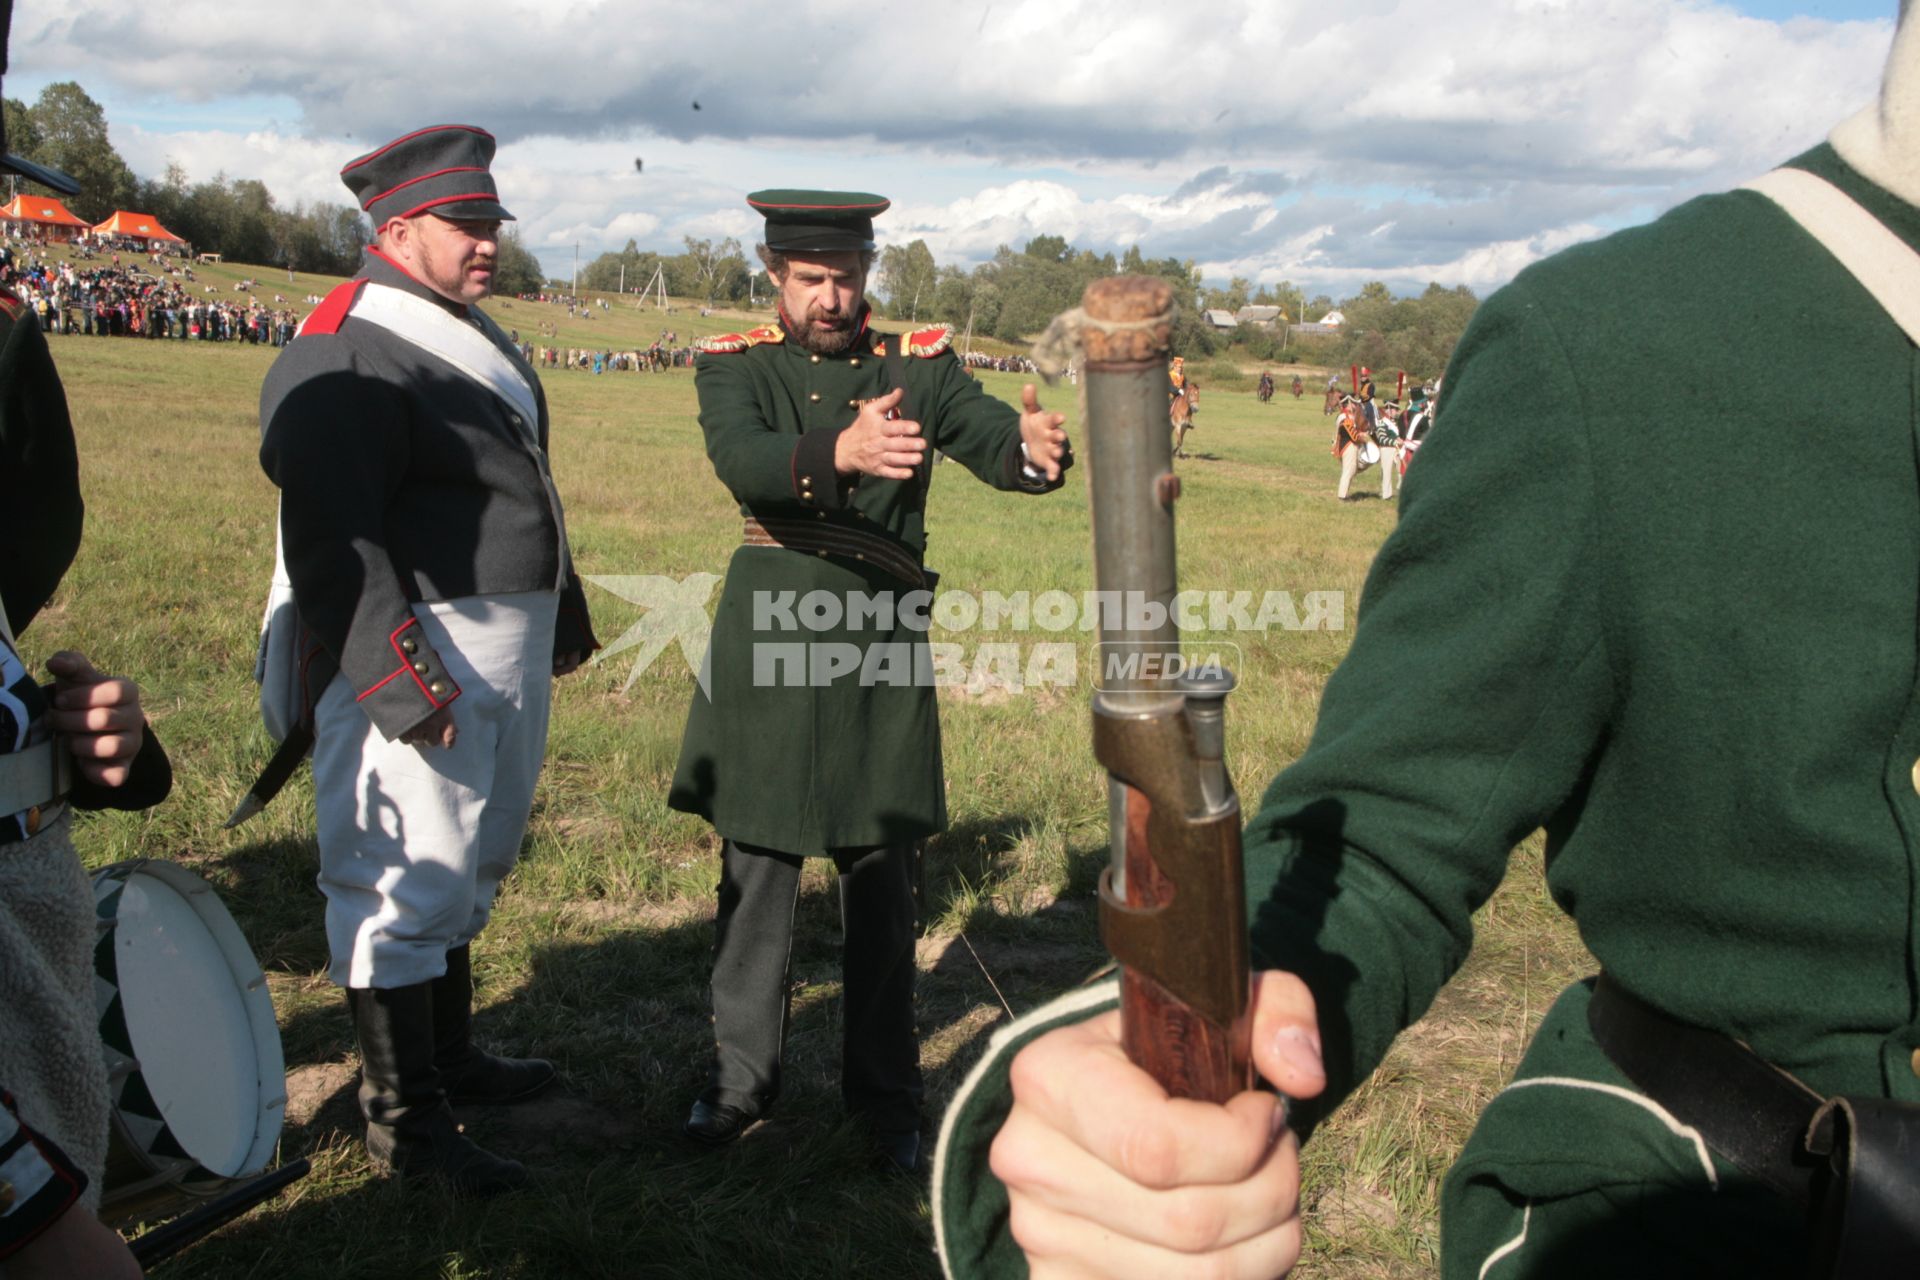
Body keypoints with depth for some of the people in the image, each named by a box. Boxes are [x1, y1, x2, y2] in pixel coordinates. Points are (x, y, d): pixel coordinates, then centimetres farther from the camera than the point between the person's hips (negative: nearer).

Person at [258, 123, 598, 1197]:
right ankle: (404, 1118, 12)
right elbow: (333, 535, -22)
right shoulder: (343, 359, -15)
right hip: (415, 658, -10)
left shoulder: (475, 336, 16)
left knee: (472, 861, 19)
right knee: (403, 880, -1)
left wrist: (563, 613, 24)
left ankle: (451, 1057, 36)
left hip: (508, 654, 10)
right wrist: (399, 682, -25)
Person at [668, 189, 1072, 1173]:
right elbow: (740, 460, -20)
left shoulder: (923, 364, 6)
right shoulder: (734, 365, 2)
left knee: (881, 879, 7)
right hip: (768, 633, 0)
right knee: (756, 867, 10)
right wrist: (841, 451, -40)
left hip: (883, 640, 1)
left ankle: (884, 1095, 22)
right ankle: (741, 1074, 28)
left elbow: (991, 438, -11)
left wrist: (1035, 448, -35)